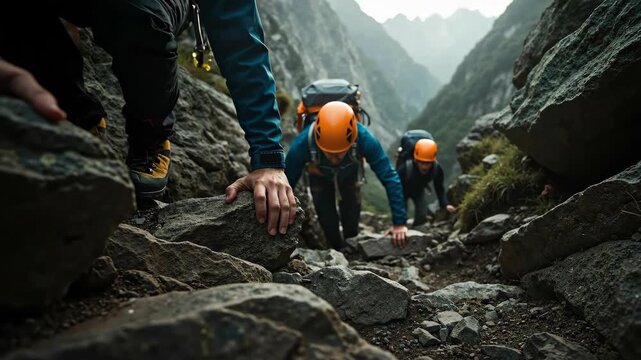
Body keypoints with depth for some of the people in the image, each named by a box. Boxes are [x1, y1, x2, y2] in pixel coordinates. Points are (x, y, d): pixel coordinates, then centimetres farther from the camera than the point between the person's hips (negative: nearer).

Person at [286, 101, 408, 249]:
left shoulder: (364, 139, -42)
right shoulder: (302, 143, -43)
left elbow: (390, 179, -35)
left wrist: (399, 223, -37)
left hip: (350, 175, 0)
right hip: (320, 178, 0)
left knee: (351, 225, 3)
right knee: (329, 226, -1)